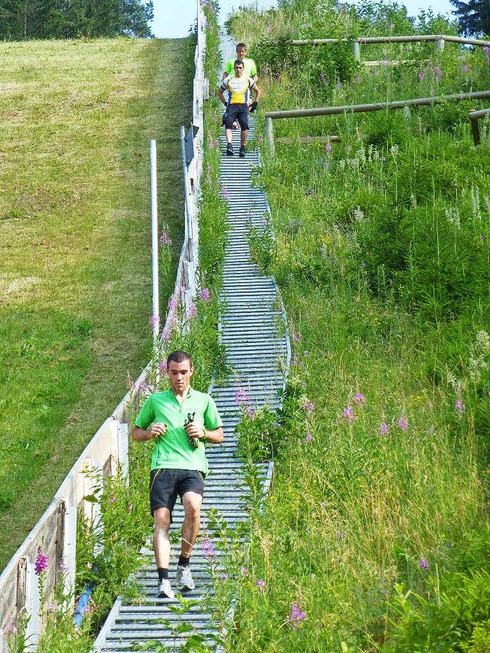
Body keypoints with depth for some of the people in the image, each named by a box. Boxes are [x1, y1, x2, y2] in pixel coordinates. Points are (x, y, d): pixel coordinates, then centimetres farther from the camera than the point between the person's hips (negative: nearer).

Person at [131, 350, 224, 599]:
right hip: (163, 467, 1)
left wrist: (203, 433, 3)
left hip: (193, 468, 0)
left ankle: (184, 564, -9)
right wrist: (150, 432, 2)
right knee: (161, 520, -16)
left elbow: (219, 435, 25)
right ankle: (163, 580, -19)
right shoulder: (155, 400, 17)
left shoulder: (204, 401, 18)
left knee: (193, 506, -28)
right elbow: (135, 432, 24)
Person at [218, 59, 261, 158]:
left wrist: (255, 103, 19)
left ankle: (242, 149, -15)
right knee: (228, 123, -27)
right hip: (231, 106, 1)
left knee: (244, 125, -24)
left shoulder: (248, 80, 18)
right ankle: (229, 146, -38)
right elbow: (220, 93, 28)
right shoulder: (228, 80, 18)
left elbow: (258, 91, 29)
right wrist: (225, 103, 17)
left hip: (243, 106, 0)